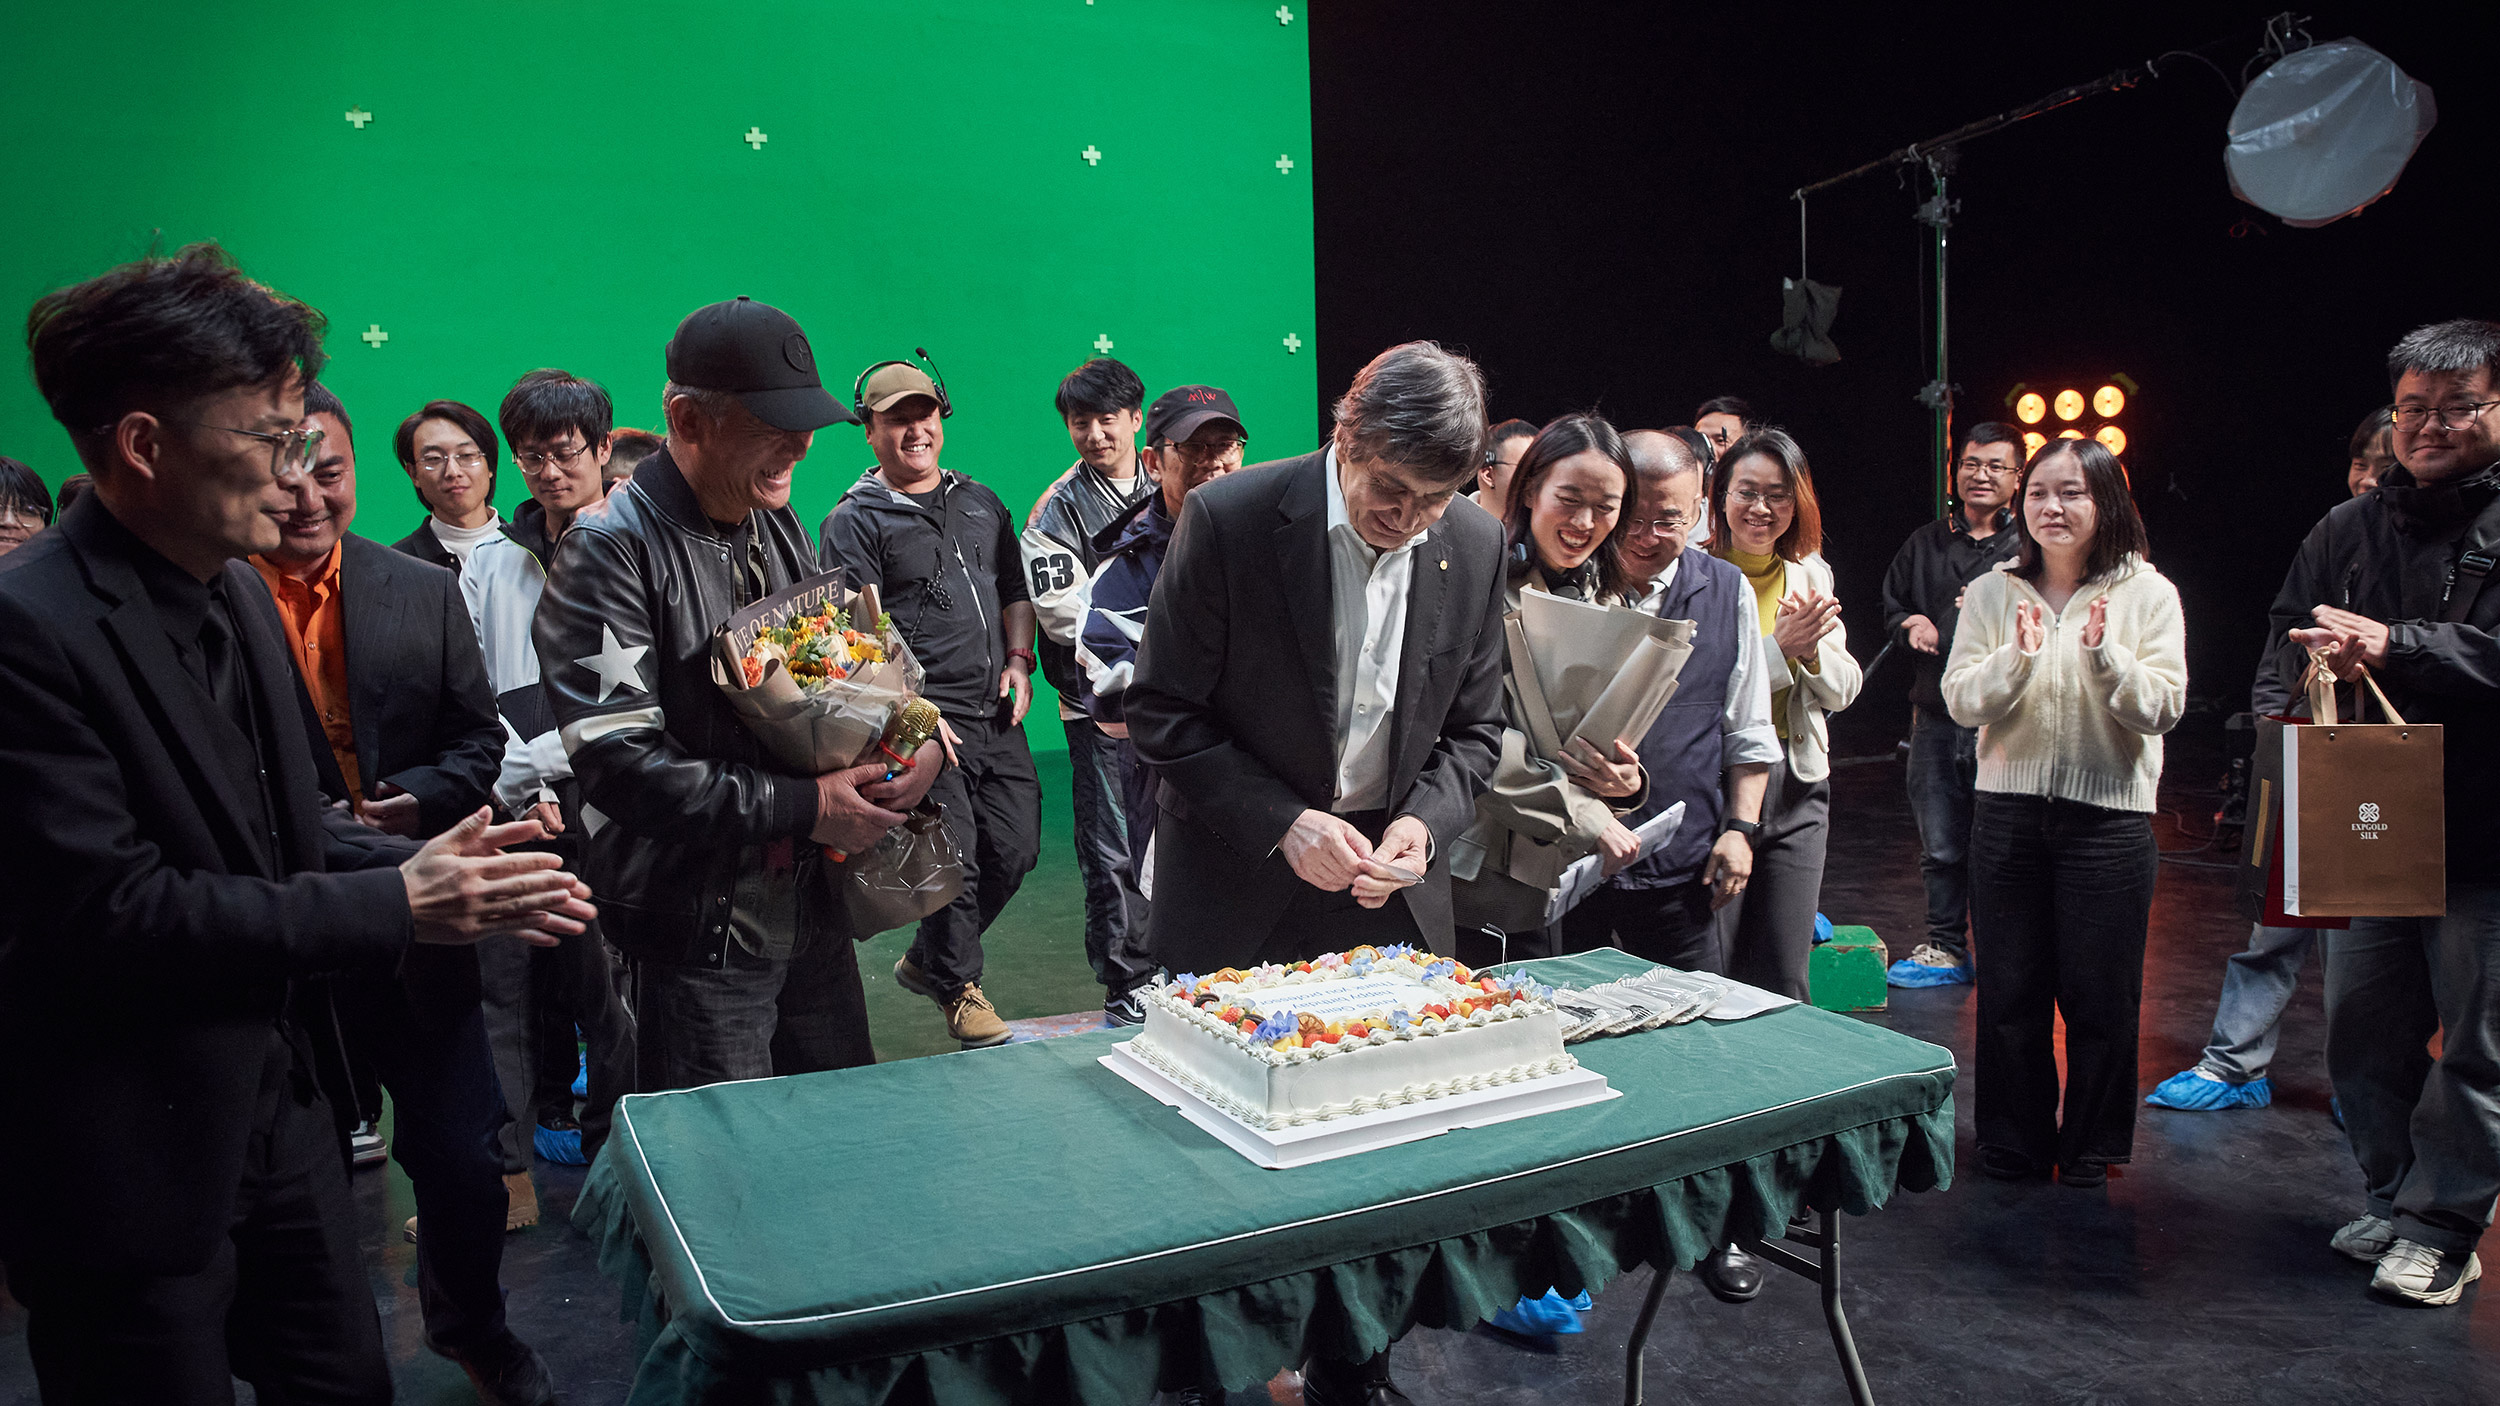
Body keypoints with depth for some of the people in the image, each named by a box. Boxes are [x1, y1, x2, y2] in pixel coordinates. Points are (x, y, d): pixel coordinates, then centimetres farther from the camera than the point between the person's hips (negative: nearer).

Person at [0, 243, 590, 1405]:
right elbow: (109, 912, -23)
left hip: (279, 1108, 8)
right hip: (134, 1164, -7)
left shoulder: (237, 592, 6)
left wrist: (439, 872, -5)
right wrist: (394, 906, -18)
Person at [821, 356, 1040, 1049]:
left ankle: (927, 958, 28)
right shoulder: (856, 520, -2)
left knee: (1017, 845, 7)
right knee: (953, 856, -6)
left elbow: (1015, 592, 23)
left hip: (997, 713, 6)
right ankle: (959, 989, 18)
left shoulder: (982, 503, 17)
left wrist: (1018, 660, 7)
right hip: (925, 721, -6)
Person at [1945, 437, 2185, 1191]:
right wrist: (2019, 657, -20)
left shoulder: (2147, 594, -1)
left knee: (2099, 994, 6)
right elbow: (1961, 703, -2)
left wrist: (2103, 653, -23)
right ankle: (2014, 1142, 26)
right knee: (2009, 987, 10)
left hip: (2108, 815, -2)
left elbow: (2160, 708, -7)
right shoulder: (1992, 594, 4)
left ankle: (2090, 1150, 25)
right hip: (2009, 810, 2)